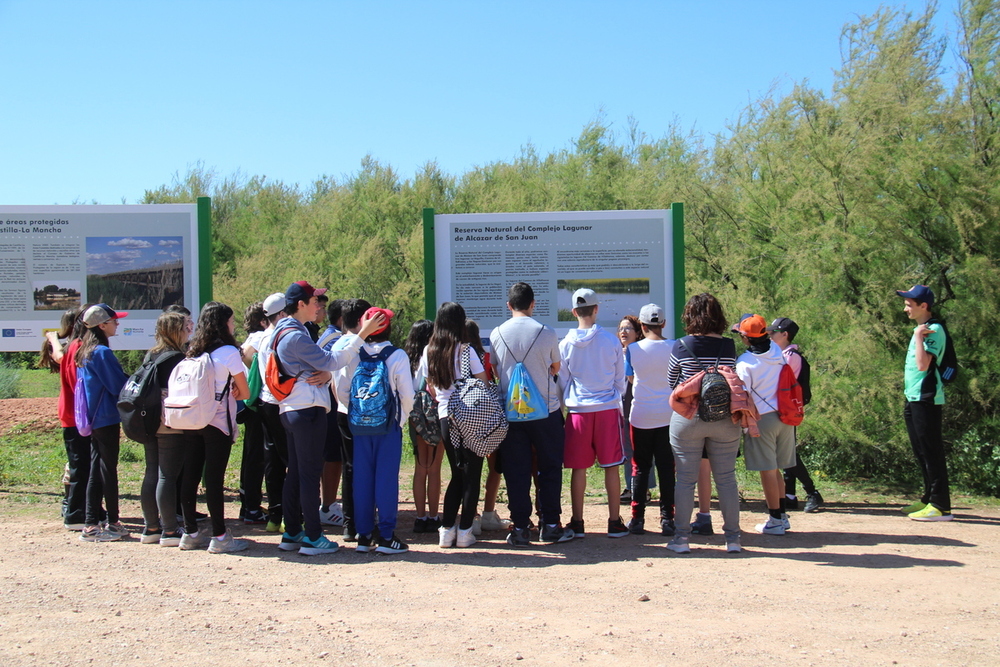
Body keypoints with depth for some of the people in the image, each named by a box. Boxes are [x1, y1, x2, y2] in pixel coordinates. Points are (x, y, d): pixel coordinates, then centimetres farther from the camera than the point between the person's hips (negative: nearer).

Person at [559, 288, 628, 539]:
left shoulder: (565, 344, -2)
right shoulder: (611, 341, -2)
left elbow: (562, 382, 7)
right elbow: (621, 380, 8)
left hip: (578, 411, 0)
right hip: (608, 409, 0)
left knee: (578, 468, 6)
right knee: (611, 467, 6)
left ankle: (577, 523, 9)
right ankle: (615, 523, 8)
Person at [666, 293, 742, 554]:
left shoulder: (681, 347, -8)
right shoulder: (729, 347, -3)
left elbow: (671, 383, 4)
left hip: (688, 418, -2)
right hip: (725, 419, 2)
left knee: (685, 479, 6)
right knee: (726, 478, 8)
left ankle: (682, 538, 8)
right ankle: (732, 538, 13)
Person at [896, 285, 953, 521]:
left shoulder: (934, 329, -13)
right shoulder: (921, 329, 17)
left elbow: (923, 364, -25)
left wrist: (918, 336, -22)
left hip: (926, 399, -10)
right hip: (914, 399, 10)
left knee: (931, 452, -9)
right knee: (921, 453, 15)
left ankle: (941, 506, -9)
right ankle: (928, 499, 23)